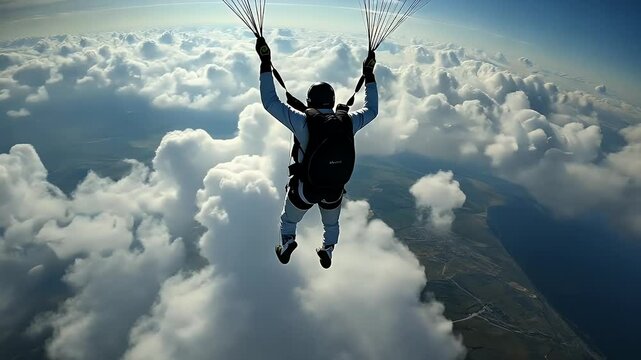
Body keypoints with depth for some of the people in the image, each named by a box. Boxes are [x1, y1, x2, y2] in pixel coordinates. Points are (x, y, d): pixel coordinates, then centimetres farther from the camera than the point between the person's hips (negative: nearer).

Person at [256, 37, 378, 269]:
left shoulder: (303, 121, -24)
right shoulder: (348, 121, -14)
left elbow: (270, 102, -20)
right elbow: (372, 110, 5)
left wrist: (265, 63, -16)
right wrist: (369, 75, 10)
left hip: (304, 189, -4)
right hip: (335, 191, 4)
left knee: (289, 220, 29)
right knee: (331, 224, 35)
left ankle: (286, 248, 42)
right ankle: (327, 254, 54)